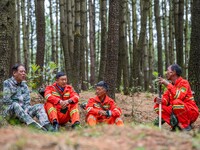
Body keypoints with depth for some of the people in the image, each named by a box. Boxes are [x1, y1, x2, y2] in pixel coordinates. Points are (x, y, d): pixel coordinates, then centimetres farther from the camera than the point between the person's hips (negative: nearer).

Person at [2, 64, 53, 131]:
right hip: (10, 111, -6)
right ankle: (36, 126, -58)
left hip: (23, 109, 6)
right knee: (15, 105, -37)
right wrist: (17, 105, -10)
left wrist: (25, 109, -10)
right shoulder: (7, 83, -2)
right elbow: (6, 100, -11)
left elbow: (27, 102, 9)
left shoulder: (24, 85, 16)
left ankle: (47, 127, -45)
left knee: (39, 106, -15)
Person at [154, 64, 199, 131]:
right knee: (157, 106, -7)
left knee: (176, 102, -36)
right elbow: (166, 99, 3)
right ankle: (177, 125, -13)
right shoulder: (171, 85, 10)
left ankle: (185, 126, -17)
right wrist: (160, 100, -20)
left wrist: (168, 84, -30)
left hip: (191, 113, -7)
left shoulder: (184, 82, -13)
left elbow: (178, 97, -30)